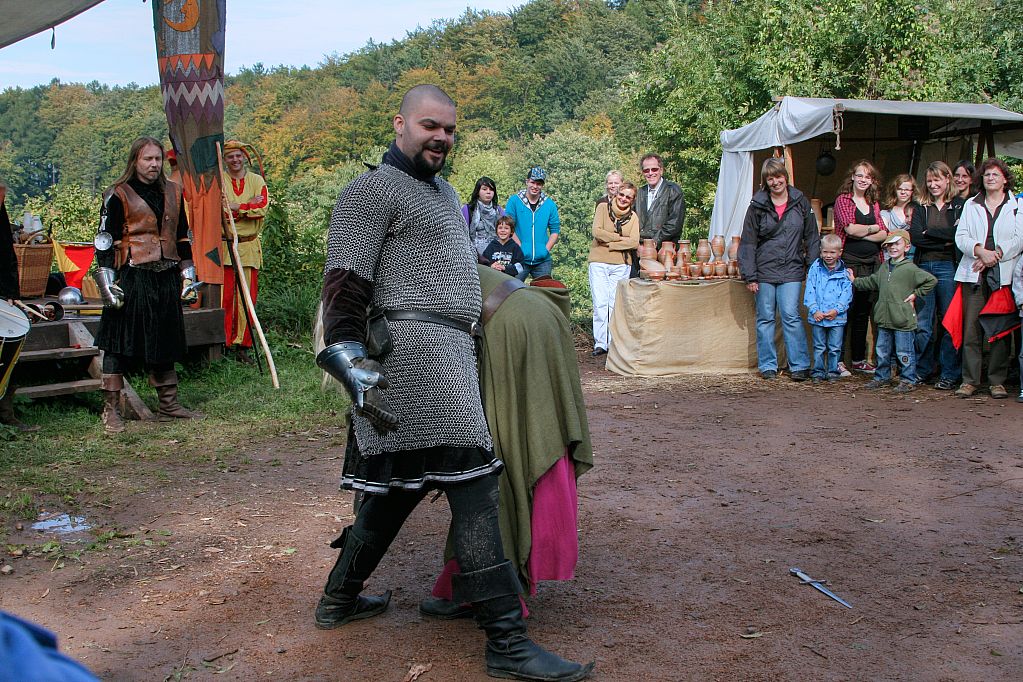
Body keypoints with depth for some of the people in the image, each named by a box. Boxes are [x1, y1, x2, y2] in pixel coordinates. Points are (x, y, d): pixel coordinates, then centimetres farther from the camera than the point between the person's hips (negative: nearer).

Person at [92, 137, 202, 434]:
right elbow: (105, 242, -5)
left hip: (167, 280, 5)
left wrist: (188, 276, 14)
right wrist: (107, 284, -11)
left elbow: (183, 238, 19)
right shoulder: (118, 195, -3)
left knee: (166, 342, 13)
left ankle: (169, 404, 23)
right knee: (120, 343, -3)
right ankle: (111, 410, 3)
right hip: (132, 278, -5)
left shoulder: (172, 193, 13)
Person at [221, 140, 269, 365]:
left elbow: (262, 208, -6)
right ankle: (223, 344, 2)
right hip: (223, 246, -2)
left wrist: (235, 207, -11)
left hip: (249, 247, 2)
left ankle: (242, 346, 8)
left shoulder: (257, 180, 10)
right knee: (224, 297, -4)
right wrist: (249, 207, -11)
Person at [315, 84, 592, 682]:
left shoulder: (444, 192, 23)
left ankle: (340, 599, 29)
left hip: (447, 350, 10)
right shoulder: (373, 191, -5)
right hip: (419, 346, -10)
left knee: (400, 481, 15)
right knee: (472, 482, -14)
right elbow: (345, 282, -14)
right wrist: (351, 362, -22)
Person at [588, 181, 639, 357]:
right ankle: (600, 343, -3)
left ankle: (614, 343, 6)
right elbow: (597, 232, -9)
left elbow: (634, 243, -4)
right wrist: (620, 238, -6)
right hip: (599, 263, -1)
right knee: (600, 303, -6)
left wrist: (609, 243, -9)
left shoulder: (633, 217, 8)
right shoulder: (603, 208, 4)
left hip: (621, 265, 1)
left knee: (615, 304, 0)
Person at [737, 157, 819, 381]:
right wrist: (749, 276, -4)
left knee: (791, 316, -7)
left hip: (791, 270, 0)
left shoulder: (800, 202, 5)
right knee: (765, 318, 5)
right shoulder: (757, 206, 1)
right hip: (764, 270, 0)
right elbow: (748, 243, 1)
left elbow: (812, 237, 9)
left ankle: (800, 365, -1)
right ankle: (768, 365, 14)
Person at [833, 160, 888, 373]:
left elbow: (884, 235, 4)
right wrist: (873, 228, 1)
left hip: (872, 262, 6)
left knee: (863, 312, 10)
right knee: (845, 310, -6)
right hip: (850, 261, -5)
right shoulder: (843, 200, 1)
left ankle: (859, 359, 18)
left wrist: (860, 233, -10)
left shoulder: (874, 205, 16)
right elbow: (850, 229, -13)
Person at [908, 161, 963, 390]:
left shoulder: (960, 206, 5)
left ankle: (949, 375, 4)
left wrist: (929, 232, -5)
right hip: (923, 266, 3)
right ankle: (922, 371, 14)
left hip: (947, 267, -3)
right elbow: (915, 237, 0)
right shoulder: (921, 207, 14)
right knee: (923, 324, 4)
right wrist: (944, 240, -8)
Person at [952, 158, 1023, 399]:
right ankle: (970, 380, 0)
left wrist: (996, 254, -12)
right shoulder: (971, 205, 17)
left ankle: (997, 381, 5)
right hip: (974, 273, 1)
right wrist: (980, 251, -11)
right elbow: (961, 236, 6)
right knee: (971, 327, -4)